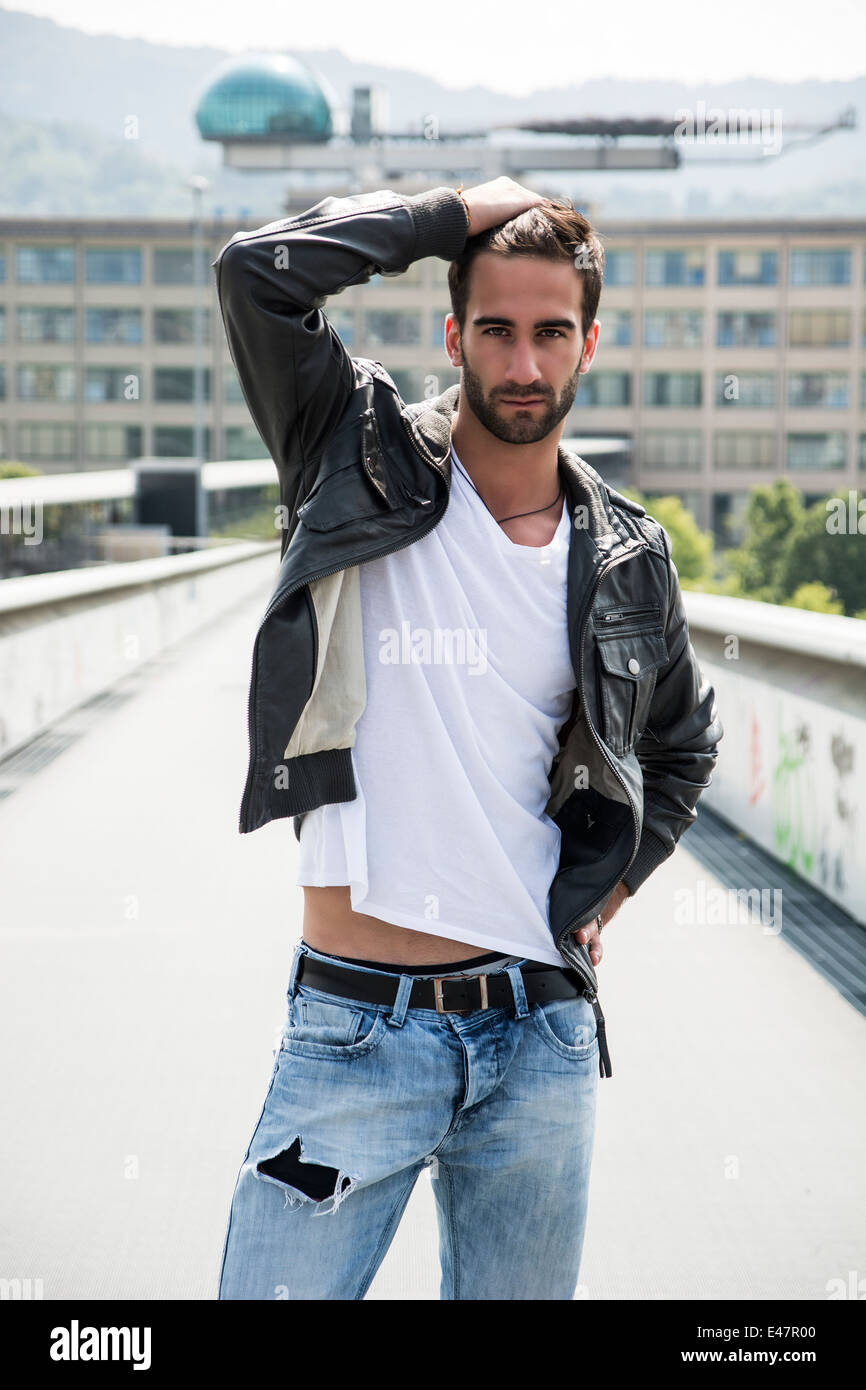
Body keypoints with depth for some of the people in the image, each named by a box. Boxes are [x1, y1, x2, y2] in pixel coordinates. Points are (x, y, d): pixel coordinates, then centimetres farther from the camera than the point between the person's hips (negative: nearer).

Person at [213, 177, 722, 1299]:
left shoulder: (626, 554, 8)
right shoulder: (367, 470, 1)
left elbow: (684, 742, 26)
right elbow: (259, 269, -14)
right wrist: (460, 213, -5)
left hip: (543, 1038, 3)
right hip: (355, 1030, -3)